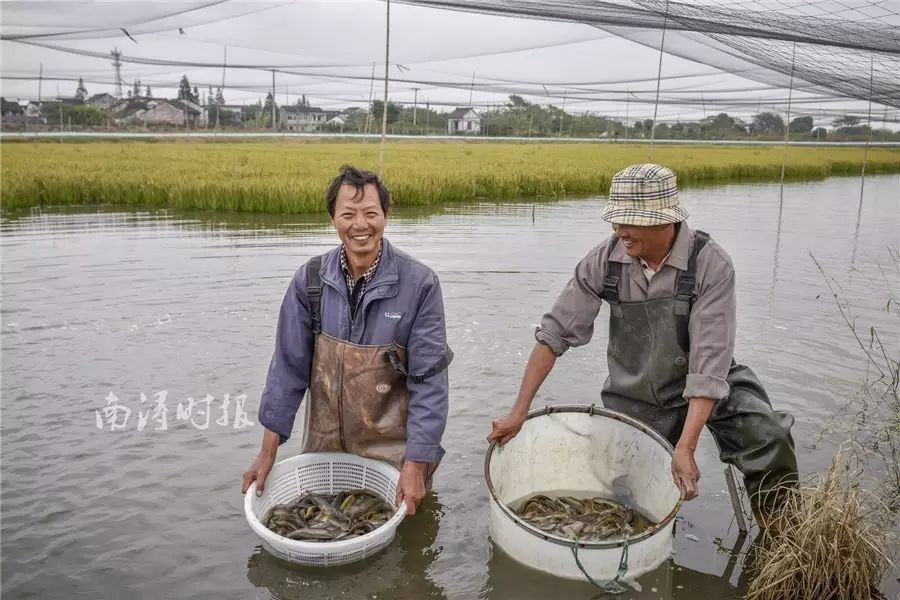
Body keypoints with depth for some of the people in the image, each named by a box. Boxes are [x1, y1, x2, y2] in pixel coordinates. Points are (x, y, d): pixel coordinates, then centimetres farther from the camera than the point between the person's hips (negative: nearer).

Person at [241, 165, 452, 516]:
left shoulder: (419, 284, -17)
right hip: (323, 446, 3)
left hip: (392, 451, -3)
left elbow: (429, 380, -15)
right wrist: (268, 450, -2)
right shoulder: (310, 280, -8)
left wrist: (416, 464, -18)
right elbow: (289, 366, -3)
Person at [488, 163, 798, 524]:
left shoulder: (711, 265, -24)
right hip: (633, 400, 2)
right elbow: (555, 333, -11)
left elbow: (709, 363, -27)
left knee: (769, 439, -25)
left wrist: (685, 448, -33)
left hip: (704, 389, -2)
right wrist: (519, 411, -14)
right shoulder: (605, 260, -16)